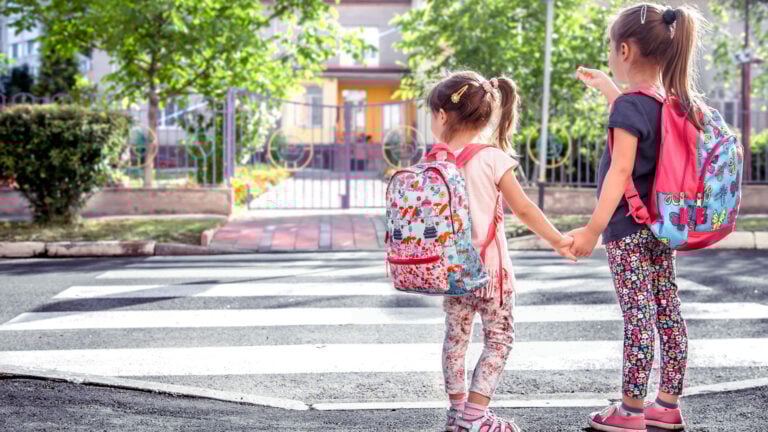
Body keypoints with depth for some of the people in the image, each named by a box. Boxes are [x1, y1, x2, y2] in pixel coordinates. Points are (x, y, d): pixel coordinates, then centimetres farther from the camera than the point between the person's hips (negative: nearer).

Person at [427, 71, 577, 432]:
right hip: (490, 266, -4)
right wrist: (557, 240, 1)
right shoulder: (492, 159, -12)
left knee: (456, 335, 15)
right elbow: (523, 209, -9)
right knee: (499, 338, 6)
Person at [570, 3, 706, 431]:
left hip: (629, 228, -8)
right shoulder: (677, 102, 6)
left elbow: (621, 171, -24)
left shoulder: (629, 105, -18)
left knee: (638, 316, -4)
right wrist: (607, 87, 38)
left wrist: (594, 229, -25)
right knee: (669, 312, 11)